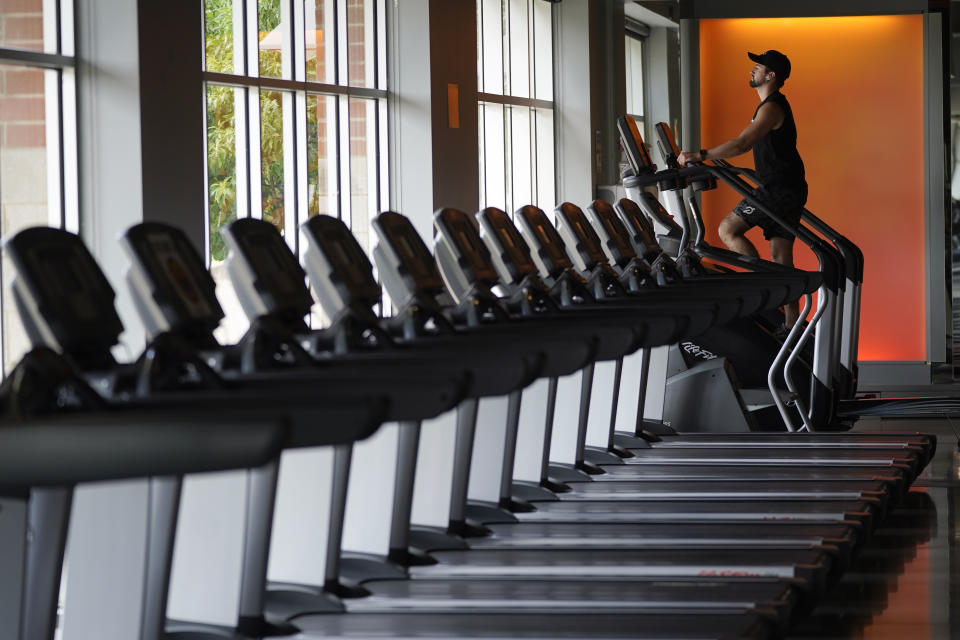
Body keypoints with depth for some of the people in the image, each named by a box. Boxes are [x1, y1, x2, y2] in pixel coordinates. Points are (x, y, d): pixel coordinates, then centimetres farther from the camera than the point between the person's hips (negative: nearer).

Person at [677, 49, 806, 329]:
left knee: (728, 229, -9)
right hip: (787, 190, 10)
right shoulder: (774, 105, 19)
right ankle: (791, 323, 7)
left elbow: (742, 143, -25)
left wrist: (701, 155, -24)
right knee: (781, 255, 8)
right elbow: (748, 144, 27)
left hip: (779, 189, -10)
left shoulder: (772, 107, -14)